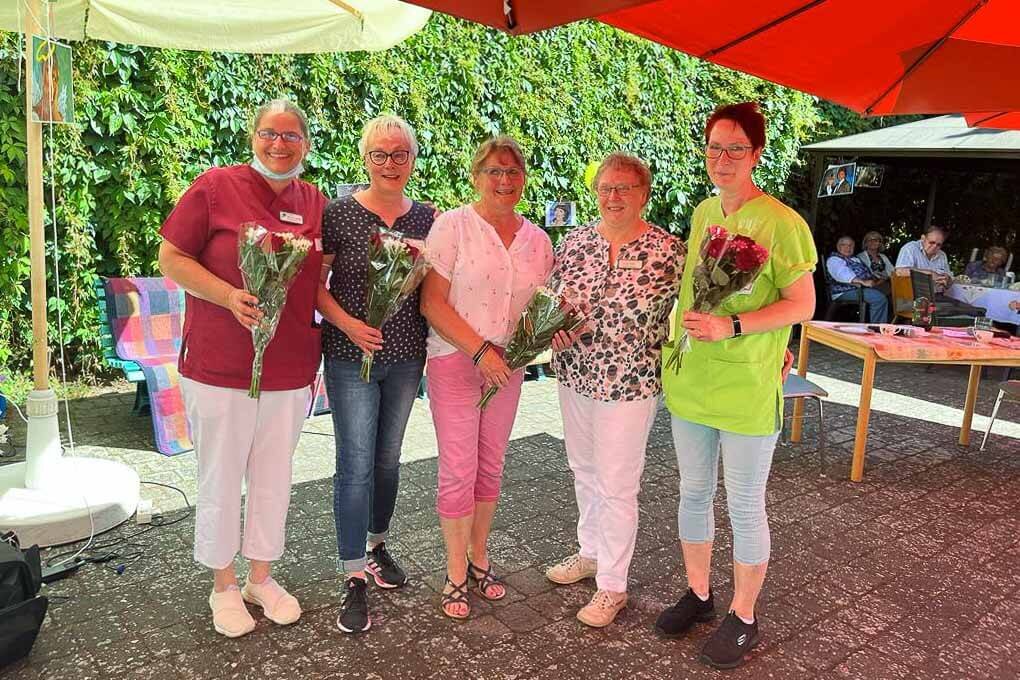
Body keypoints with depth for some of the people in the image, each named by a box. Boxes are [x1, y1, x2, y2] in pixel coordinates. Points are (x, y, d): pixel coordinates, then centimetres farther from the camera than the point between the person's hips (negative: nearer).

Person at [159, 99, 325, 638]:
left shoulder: (315, 202, 6)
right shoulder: (215, 186, -6)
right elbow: (171, 258, -6)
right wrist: (229, 296, -21)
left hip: (290, 370, 4)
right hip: (219, 369, -3)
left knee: (274, 480, 15)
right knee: (220, 481, 10)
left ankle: (261, 577, 36)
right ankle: (223, 586, 31)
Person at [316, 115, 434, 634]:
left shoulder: (425, 217, 5)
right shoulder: (339, 212, -6)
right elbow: (315, 281, -6)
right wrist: (347, 324, -18)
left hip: (406, 356, 4)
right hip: (351, 356, -4)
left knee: (388, 458, 16)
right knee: (355, 464, -3)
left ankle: (376, 545, 36)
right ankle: (354, 579, 8)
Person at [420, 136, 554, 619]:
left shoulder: (536, 239, 7)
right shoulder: (453, 226, -9)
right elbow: (432, 302, -13)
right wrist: (480, 351, -19)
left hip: (507, 366, 5)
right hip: (455, 361, -5)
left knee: (490, 467, 14)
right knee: (458, 471, -1)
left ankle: (478, 559, 32)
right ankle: (456, 575, 18)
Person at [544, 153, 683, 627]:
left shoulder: (666, 250, -10)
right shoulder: (575, 241, 3)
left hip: (629, 384, -5)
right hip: (575, 375, 6)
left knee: (617, 486, 3)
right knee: (584, 471, 20)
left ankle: (613, 585, 20)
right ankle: (591, 552, 41)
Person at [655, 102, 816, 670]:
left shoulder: (780, 222, -13)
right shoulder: (702, 213, 7)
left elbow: (803, 305, -13)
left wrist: (734, 327, -24)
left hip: (747, 390, -6)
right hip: (689, 382, 6)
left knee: (745, 507, 8)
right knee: (694, 493, 17)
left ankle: (743, 617, 27)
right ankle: (699, 594, 37)